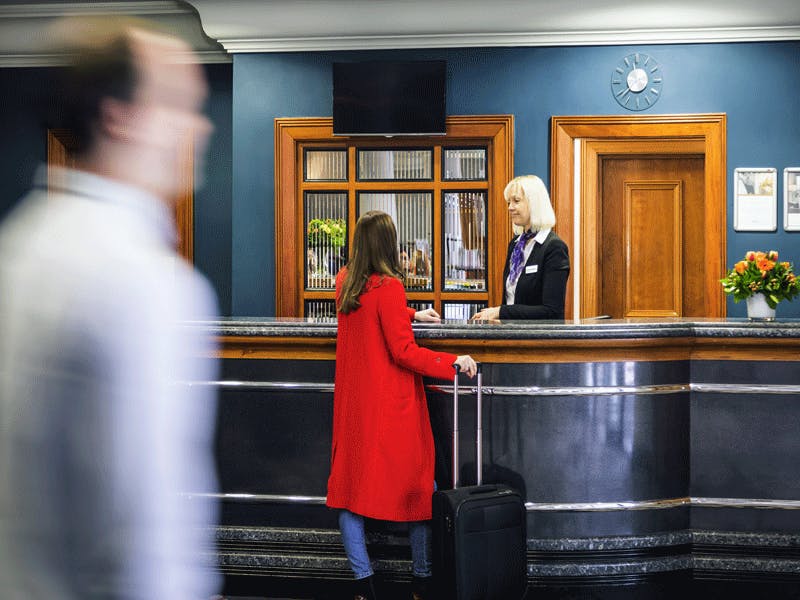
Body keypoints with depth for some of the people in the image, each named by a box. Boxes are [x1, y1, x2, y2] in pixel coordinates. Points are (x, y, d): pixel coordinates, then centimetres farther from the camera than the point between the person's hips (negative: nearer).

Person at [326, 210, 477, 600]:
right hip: (391, 406, -6)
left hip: (352, 402, 6)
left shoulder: (345, 282, 6)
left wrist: (412, 314, 36)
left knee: (349, 484, 10)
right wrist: (453, 363, -17)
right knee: (418, 487, 7)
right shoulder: (388, 287, -16)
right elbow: (404, 352, -19)